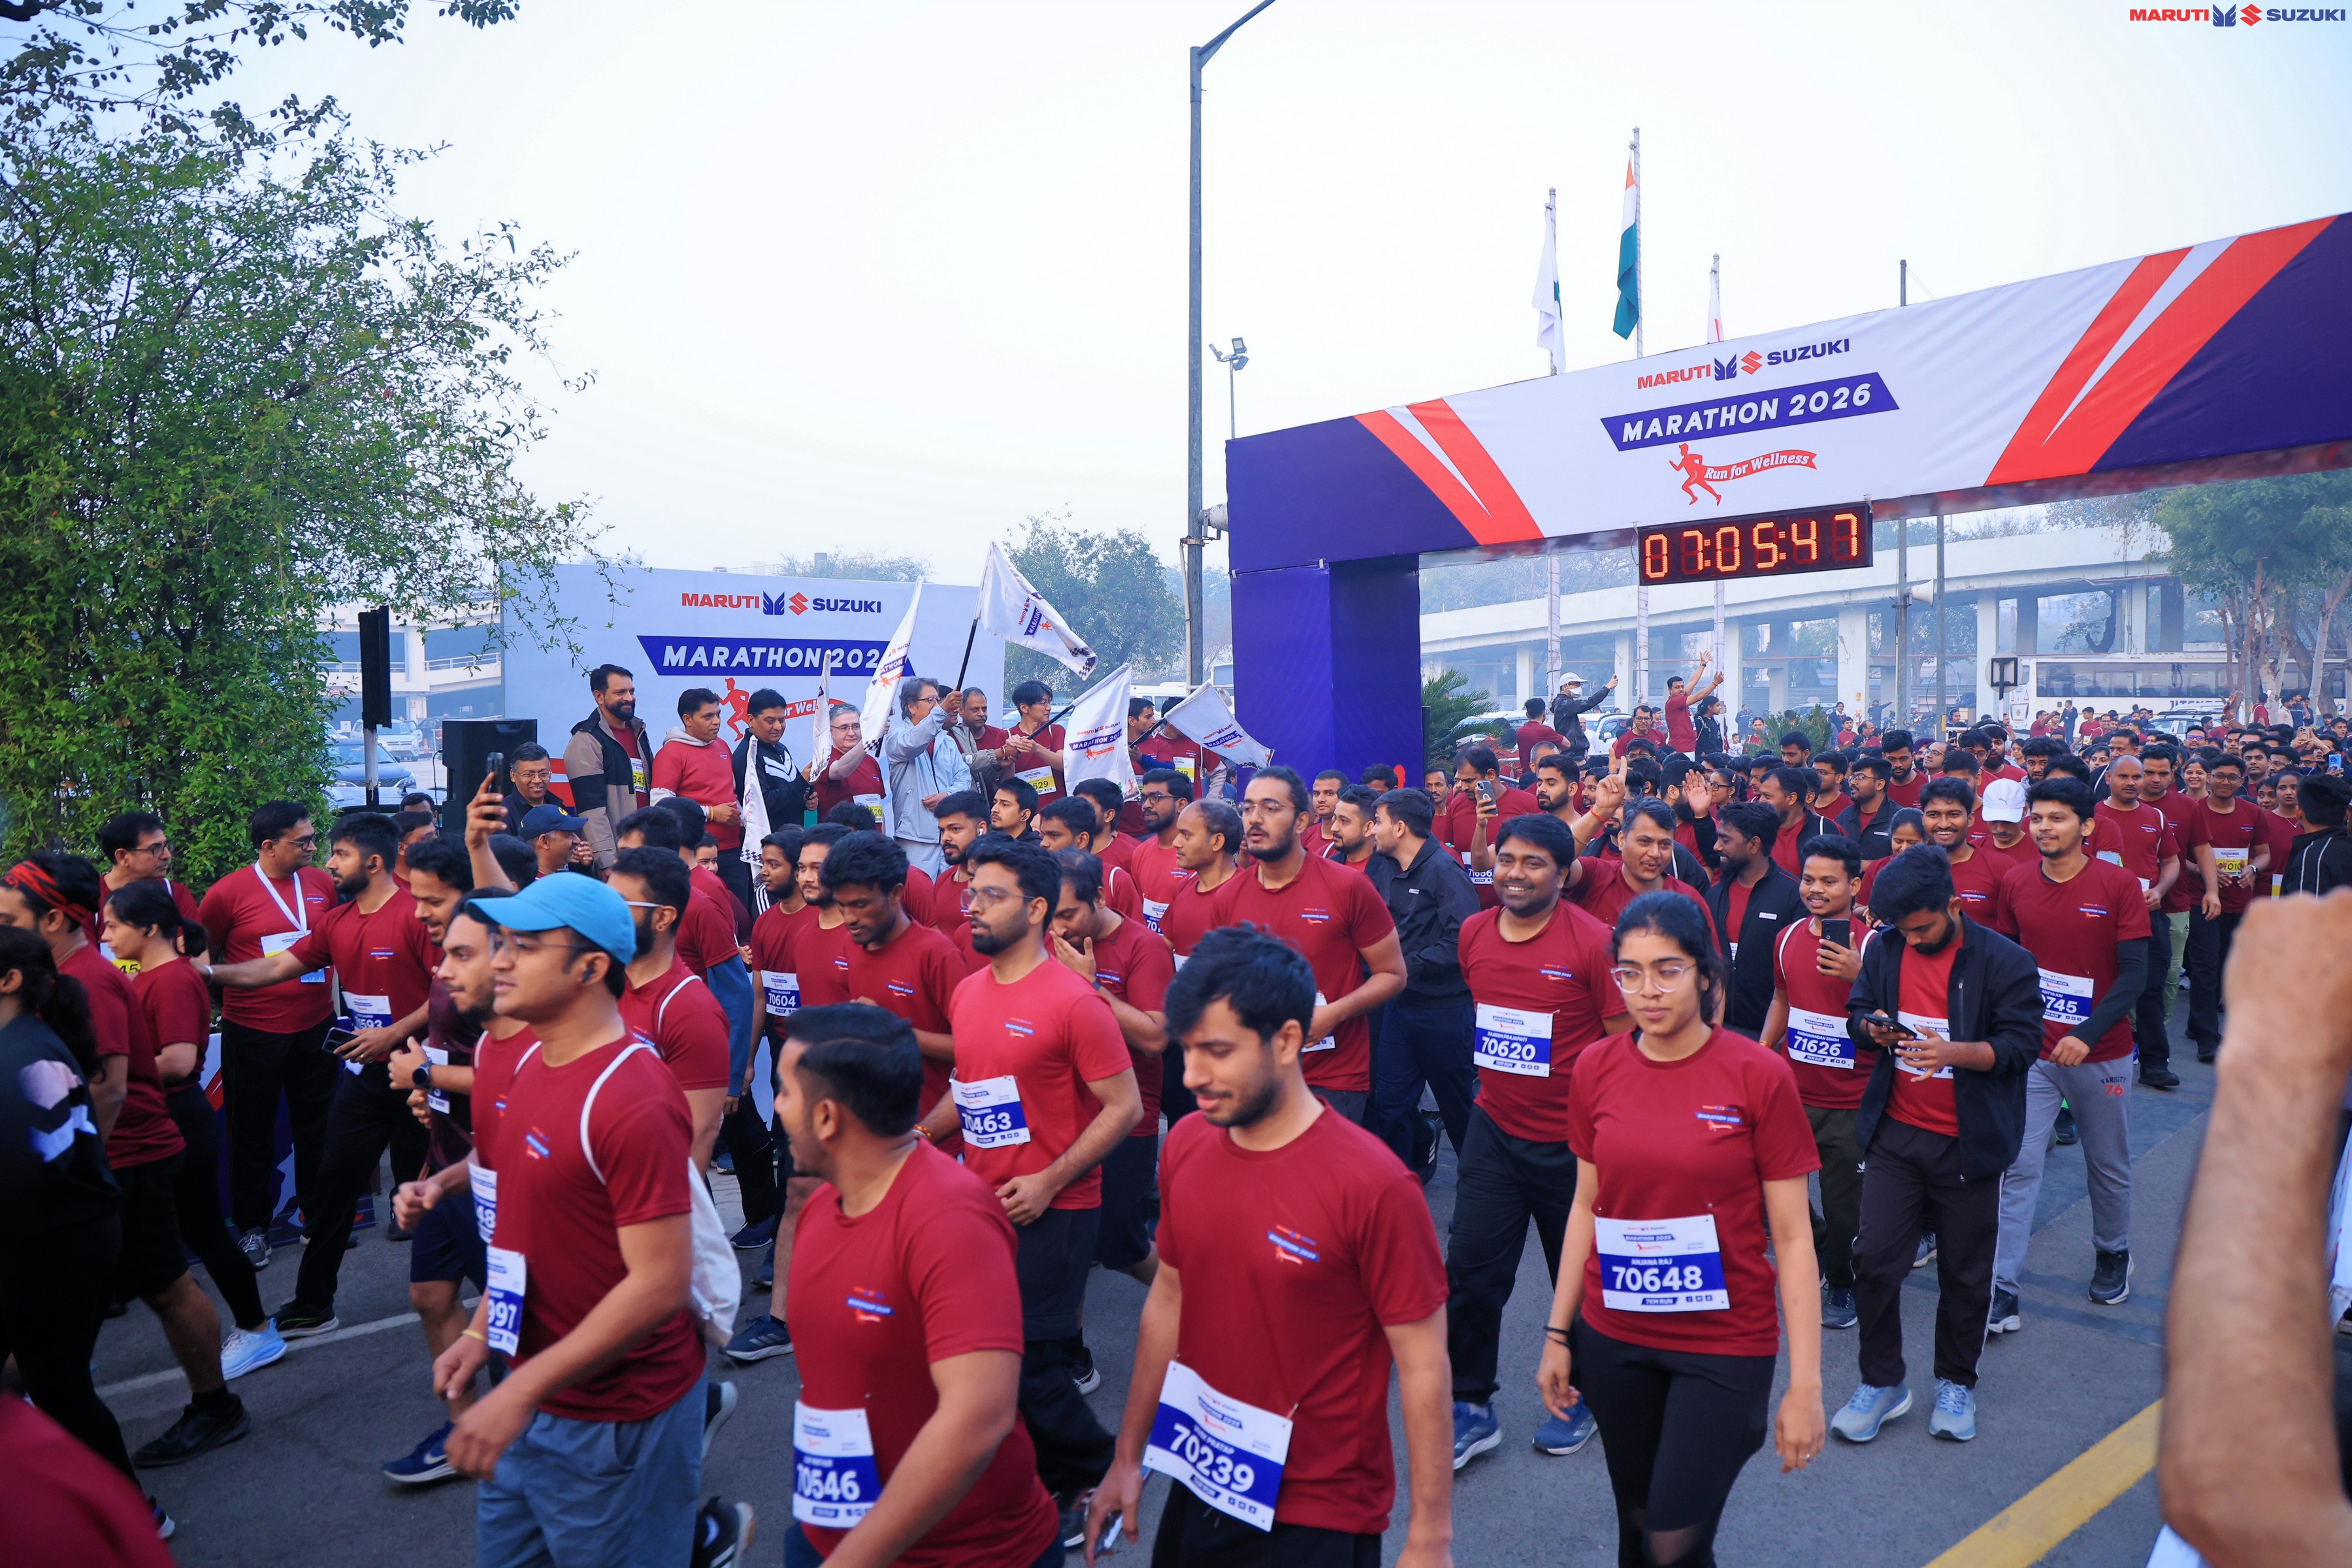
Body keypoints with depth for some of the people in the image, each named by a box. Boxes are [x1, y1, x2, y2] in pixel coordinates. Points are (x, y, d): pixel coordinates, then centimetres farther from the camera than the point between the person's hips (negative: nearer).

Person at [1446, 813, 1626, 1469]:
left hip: (1571, 1140, -4)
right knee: (1470, 1271, 2)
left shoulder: (1593, 942, -16)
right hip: (1494, 1130, 4)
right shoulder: (1473, 934, -1)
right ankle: (1471, 1407, 17)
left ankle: (1577, 1398, 34)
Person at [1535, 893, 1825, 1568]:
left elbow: (1793, 1237, -8)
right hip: (1614, 1340, 3)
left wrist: (1805, 1383, -10)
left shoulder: (1759, 1075, -12)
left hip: (1727, 1341, -3)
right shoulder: (1595, 1069, -2)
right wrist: (1557, 1333, 7)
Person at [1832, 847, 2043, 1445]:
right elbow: (1857, 1011, 12)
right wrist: (1871, 1028, -12)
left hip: (1966, 1143, -3)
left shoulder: (2006, 962, -11)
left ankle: (1956, 1384, 32)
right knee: (1875, 1260, 0)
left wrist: (1955, 1052, -29)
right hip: (1896, 1133, 3)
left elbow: (2022, 1043, -13)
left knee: (1965, 1273, 11)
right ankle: (1881, 1383, 18)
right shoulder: (1885, 949, 1)